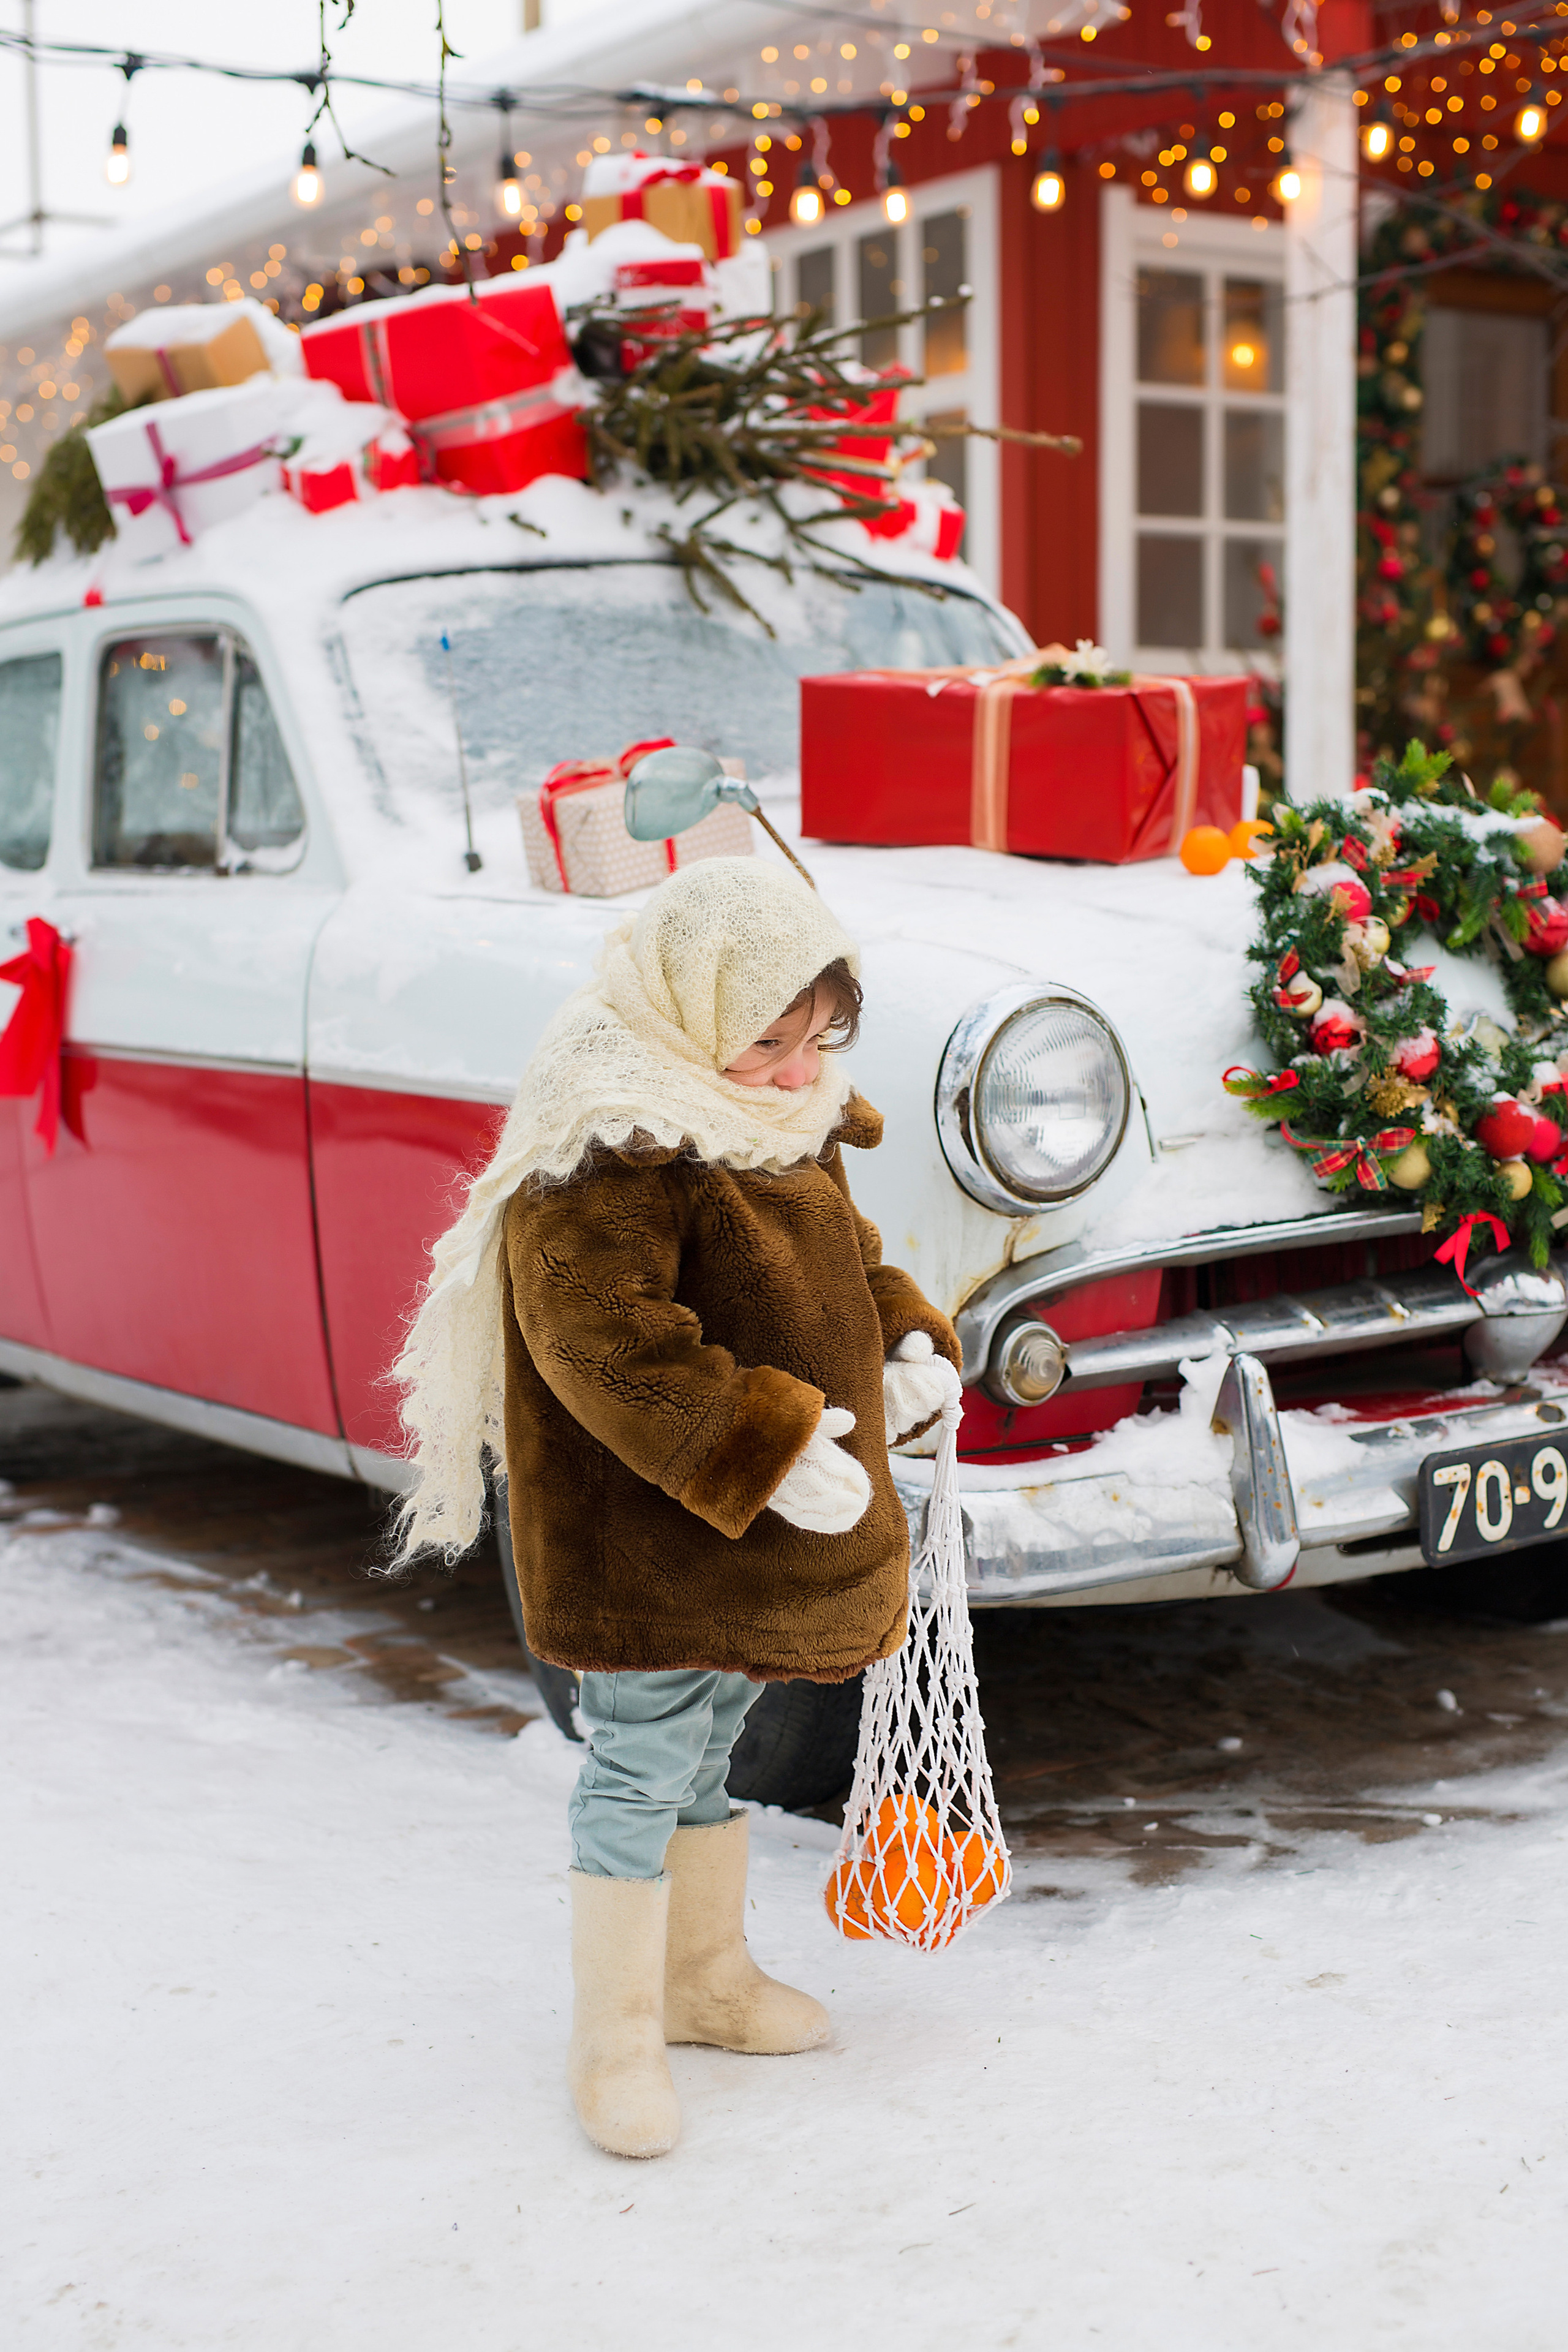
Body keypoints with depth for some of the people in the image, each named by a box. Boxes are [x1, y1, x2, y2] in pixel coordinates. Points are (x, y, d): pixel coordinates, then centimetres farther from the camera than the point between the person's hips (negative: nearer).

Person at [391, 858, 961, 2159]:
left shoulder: (791, 1125, 8)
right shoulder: (608, 1146, -23)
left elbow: (849, 1256, 20)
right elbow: (603, 1342, -30)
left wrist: (911, 1344, 0)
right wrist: (765, 1448, -32)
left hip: (759, 1531, 9)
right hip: (642, 1537, -9)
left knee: (712, 1746, 22)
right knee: (644, 1767, -1)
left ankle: (709, 1972, 38)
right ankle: (617, 2037, 13)